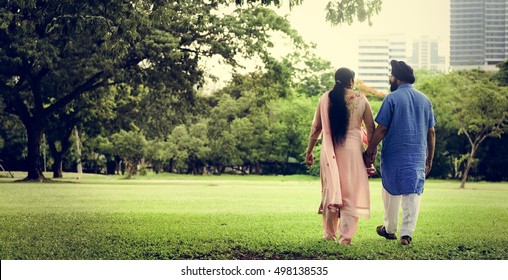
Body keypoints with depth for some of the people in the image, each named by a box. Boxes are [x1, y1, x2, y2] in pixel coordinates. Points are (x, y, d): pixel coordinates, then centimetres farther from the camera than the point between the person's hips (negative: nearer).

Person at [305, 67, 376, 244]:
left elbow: (316, 127, 6)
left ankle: (329, 233, 19)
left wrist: (309, 151, 15)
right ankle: (345, 236, 0)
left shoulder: (325, 98, 3)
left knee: (330, 191, 13)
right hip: (352, 149, -2)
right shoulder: (361, 100, 1)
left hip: (329, 150, 2)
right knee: (351, 193, 4)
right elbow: (371, 129, 3)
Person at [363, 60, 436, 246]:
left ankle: (390, 229, 25)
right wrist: (429, 159, 16)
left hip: (393, 155, -3)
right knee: (413, 193, 2)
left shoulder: (392, 98, -8)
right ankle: (407, 233, -7)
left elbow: (381, 129, -10)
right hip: (417, 157, 3)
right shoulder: (425, 100, 8)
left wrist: (370, 152, -3)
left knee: (391, 192, 12)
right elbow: (431, 132, 9)